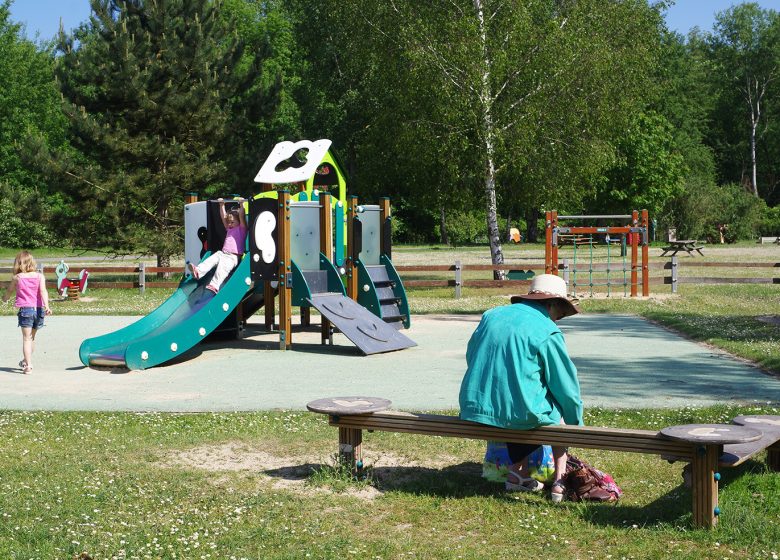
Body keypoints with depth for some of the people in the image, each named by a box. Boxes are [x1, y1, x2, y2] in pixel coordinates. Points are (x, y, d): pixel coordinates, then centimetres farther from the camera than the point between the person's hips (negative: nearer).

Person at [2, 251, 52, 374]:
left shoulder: (17, 278, 1)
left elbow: (9, 291, 17)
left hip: (25, 309, -3)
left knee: (26, 338, -2)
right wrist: (47, 306, -21)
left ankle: (28, 365, -13)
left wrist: (5, 299, 39)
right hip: (38, 309, 3)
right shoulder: (40, 276, 2)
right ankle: (26, 361, 35)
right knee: (32, 337, 19)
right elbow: (43, 291, -13)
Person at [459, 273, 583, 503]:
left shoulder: (491, 316, 10)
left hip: (473, 409, 5)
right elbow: (566, 385, 0)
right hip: (520, 412, -5)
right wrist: (576, 423, 16)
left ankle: (519, 472, 30)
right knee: (560, 409, 24)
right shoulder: (547, 331, -5)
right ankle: (559, 482, 21)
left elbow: (471, 357, 20)